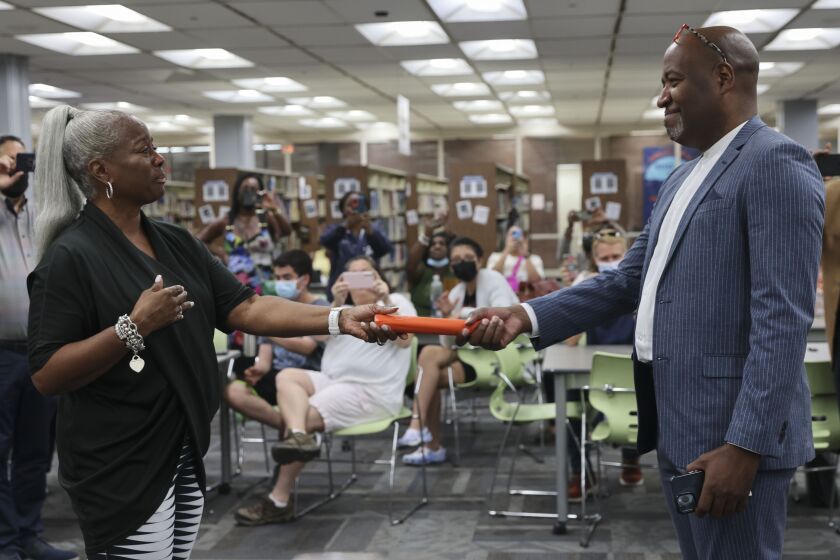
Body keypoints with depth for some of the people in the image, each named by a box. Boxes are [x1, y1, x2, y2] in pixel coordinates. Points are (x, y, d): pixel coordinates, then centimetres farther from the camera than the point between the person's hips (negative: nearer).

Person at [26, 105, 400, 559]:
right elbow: (45, 375, -19)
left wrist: (339, 319, -8)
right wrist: (135, 326, -26)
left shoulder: (177, 243, 8)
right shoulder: (71, 256, -14)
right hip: (120, 470, -7)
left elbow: (246, 309, 2)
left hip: (185, 456, 7)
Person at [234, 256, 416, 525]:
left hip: (372, 392, -6)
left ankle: (279, 501, -21)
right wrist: (336, 303, -10)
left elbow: (404, 340, -10)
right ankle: (299, 436, -46)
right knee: (287, 376, -19)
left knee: (306, 416, -23)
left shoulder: (396, 302, 11)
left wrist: (385, 299, -18)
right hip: (332, 381, 6)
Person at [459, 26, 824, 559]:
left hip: (735, 431, -9)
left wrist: (745, 445, -23)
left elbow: (783, 317, -19)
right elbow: (627, 282, 16)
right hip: (676, 424, 9)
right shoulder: (682, 178, 18)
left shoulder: (776, 162, -12)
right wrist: (528, 315, 4)